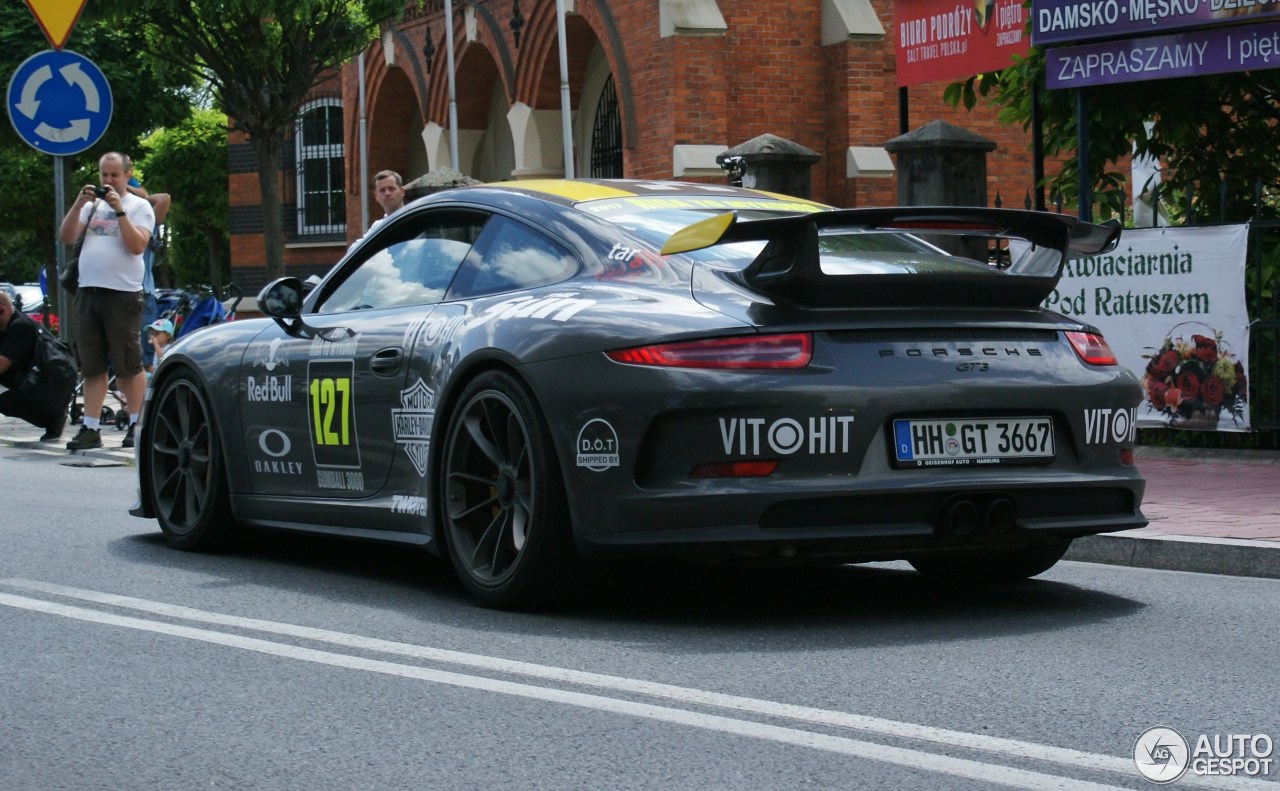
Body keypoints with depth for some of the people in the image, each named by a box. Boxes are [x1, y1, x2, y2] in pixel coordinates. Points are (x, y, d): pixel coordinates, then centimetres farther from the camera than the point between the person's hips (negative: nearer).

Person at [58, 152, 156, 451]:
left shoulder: (139, 206, 4)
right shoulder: (92, 205, 17)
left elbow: (137, 245, -9)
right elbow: (66, 237, 7)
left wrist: (119, 210, -13)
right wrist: (79, 203, -4)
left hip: (123, 293, -5)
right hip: (88, 291, 5)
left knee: (129, 366, -2)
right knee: (92, 366, 5)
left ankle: (136, 426, 4)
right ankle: (90, 429, 6)